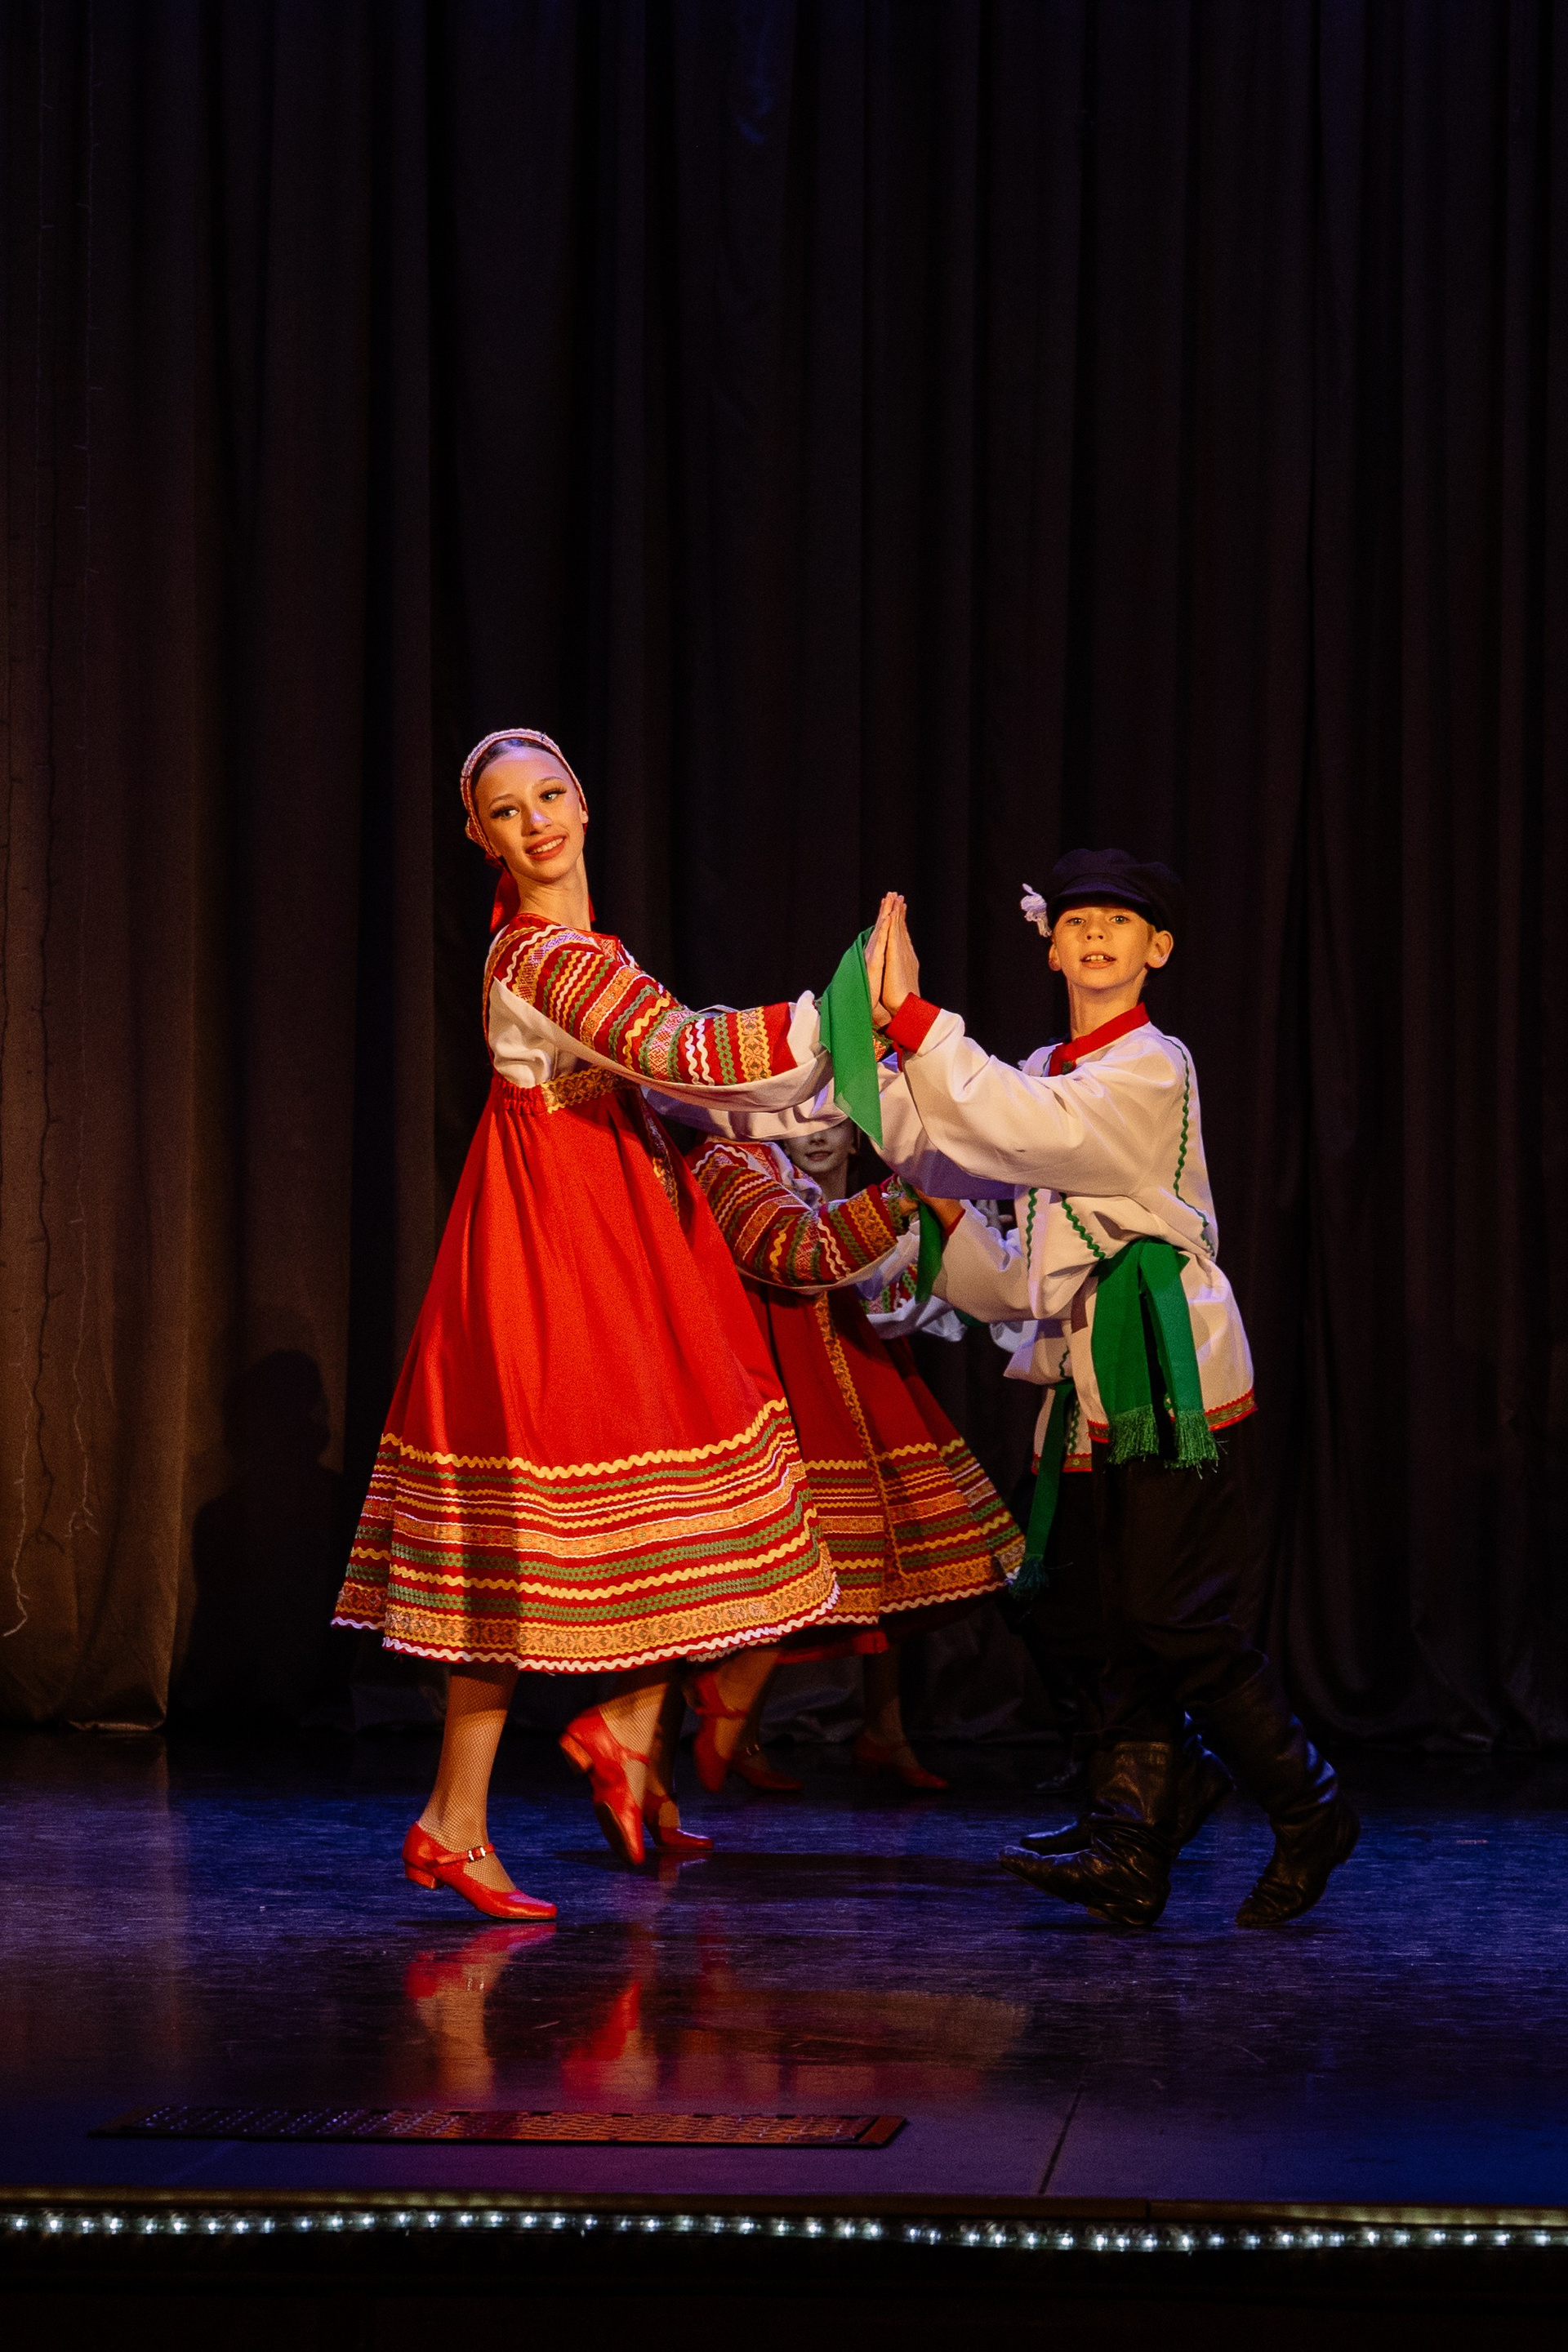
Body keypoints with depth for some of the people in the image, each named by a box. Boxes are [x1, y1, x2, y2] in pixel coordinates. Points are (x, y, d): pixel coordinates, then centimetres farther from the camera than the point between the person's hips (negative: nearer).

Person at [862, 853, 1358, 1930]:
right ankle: (1131, 1860, 0)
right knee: (1136, 1636, 3)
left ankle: (1311, 1812, 5)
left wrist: (912, 1019, -24)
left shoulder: (1150, 1070, -7)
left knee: (1180, 1624, -10)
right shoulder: (1047, 1076, 18)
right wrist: (945, 1220, 4)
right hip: (1114, 1402, 8)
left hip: (1178, 1387, -8)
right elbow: (1021, 1284, 20)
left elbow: (1023, 1131, -24)